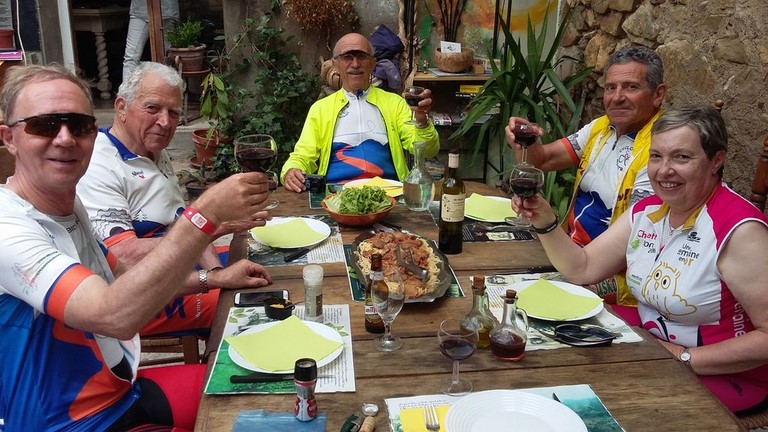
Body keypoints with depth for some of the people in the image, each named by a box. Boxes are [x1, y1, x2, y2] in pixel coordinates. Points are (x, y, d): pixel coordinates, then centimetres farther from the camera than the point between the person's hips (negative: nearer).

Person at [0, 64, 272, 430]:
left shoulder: (68, 203, 2)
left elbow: (120, 278, 15)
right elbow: (115, 315, -38)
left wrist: (212, 279, 5)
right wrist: (206, 214, -40)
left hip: (124, 389, 8)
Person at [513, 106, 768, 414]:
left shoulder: (738, 230, -23)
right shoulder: (645, 212, 0)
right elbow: (581, 269, 1)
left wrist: (686, 358, -24)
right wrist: (545, 221, -13)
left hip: (722, 374, -6)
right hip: (647, 340, 7)